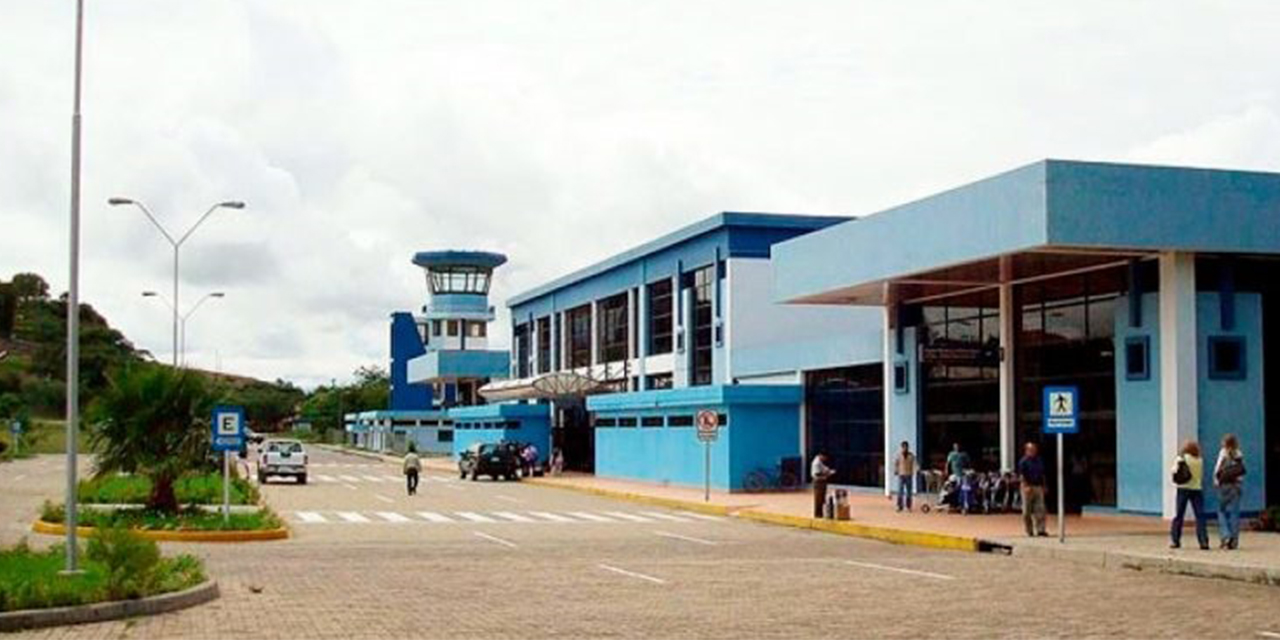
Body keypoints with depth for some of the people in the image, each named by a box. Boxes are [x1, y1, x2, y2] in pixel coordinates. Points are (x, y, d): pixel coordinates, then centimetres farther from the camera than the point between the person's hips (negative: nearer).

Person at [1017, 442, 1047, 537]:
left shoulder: (1039, 461, 14)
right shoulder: (1023, 461, -5)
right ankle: (1029, 531, 7)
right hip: (1028, 488, -5)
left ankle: (1040, 529, -6)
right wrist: (1026, 486, -21)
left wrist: (1044, 486, 13)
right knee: (1027, 511, 1)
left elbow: (1042, 475, 20)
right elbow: (1021, 476, -11)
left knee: (1040, 509, -4)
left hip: (1038, 487, 5)